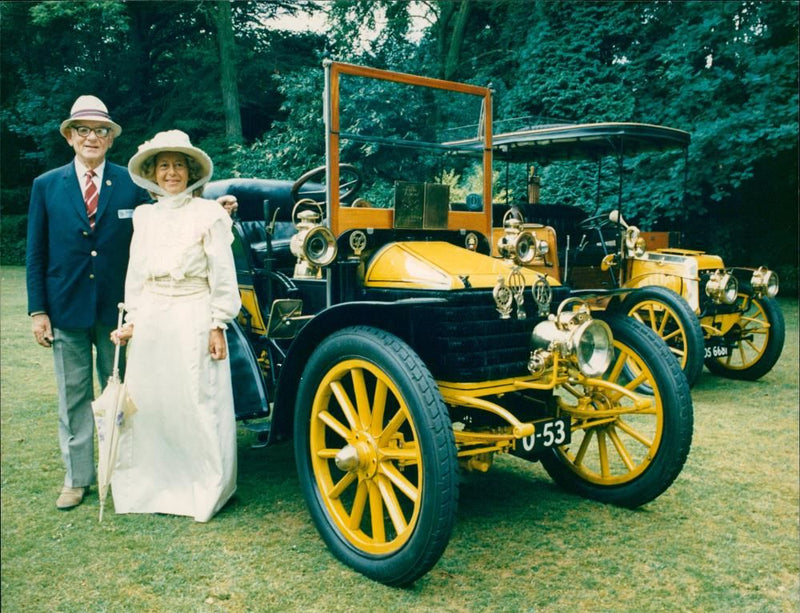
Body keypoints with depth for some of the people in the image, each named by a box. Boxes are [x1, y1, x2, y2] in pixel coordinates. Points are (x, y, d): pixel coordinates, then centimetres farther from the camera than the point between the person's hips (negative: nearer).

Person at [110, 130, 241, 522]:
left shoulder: (208, 214, -4)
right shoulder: (144, 216, 11)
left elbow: (222, 275, -6)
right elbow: (136, 273, 14)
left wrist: (217, 326, -10)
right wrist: (132, 321, 8)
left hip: (193, 318, -5)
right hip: (151, 319, 5)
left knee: (197, 405, 0)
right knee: (148, 402, 9)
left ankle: (205, 490, 14)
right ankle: (152, 484, 25)